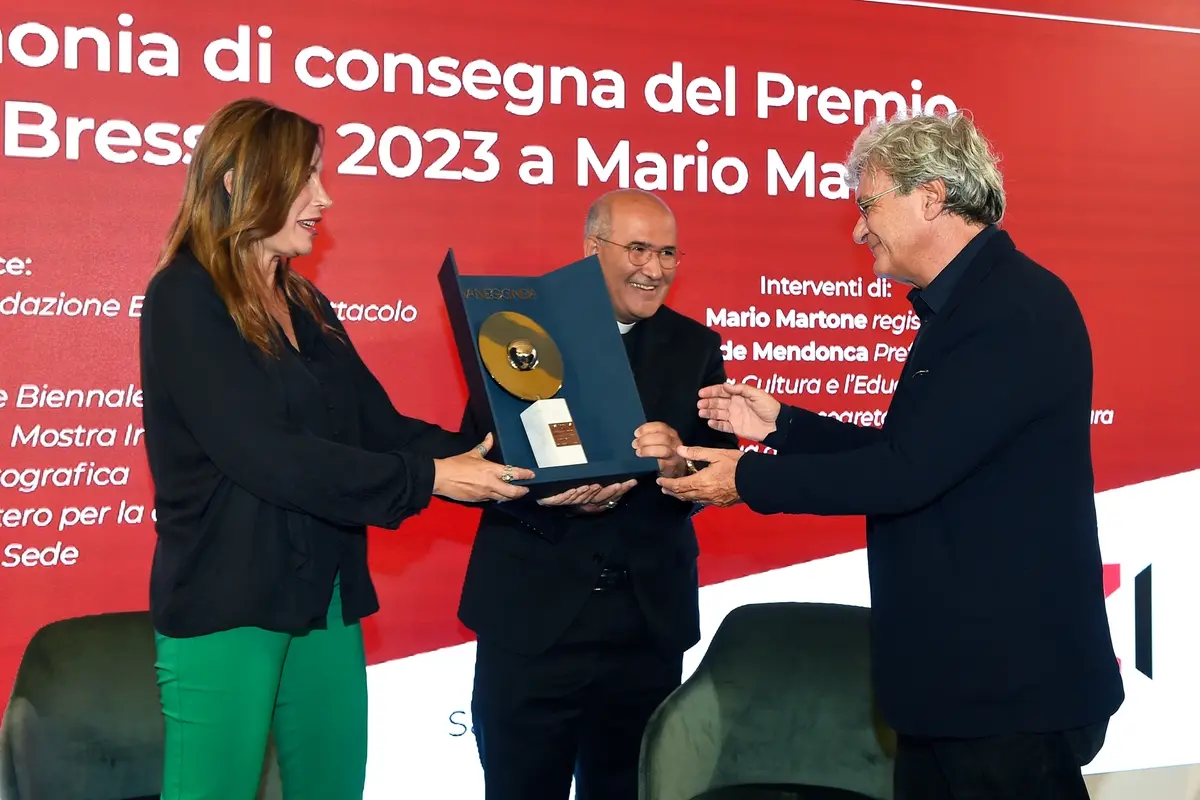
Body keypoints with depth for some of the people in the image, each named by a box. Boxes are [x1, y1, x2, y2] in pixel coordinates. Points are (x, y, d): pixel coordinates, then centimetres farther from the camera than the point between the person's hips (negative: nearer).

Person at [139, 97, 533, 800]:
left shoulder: (306, 306, 14)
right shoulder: (185, 299, -11)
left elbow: (382, 426, 7)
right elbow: (264, 454, -21)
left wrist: (499, 466, -6)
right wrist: (427, 478, -21)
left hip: (325, 598, 7)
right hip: (227, 604, -7)